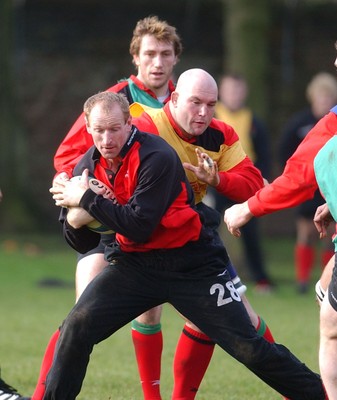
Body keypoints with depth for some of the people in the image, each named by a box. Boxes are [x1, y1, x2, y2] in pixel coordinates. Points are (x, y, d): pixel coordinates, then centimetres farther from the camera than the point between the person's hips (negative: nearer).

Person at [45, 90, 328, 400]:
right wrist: (74, 221, -18)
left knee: (247, 346, -7)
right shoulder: (89, 166, -1)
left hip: (192, 266, -5)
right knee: (77, 327, -13)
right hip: (134, 264, 5)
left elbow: (138, 226, -28)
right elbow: (83, 245, 4)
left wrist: (87, 200, -24)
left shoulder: (156, 156, -20)